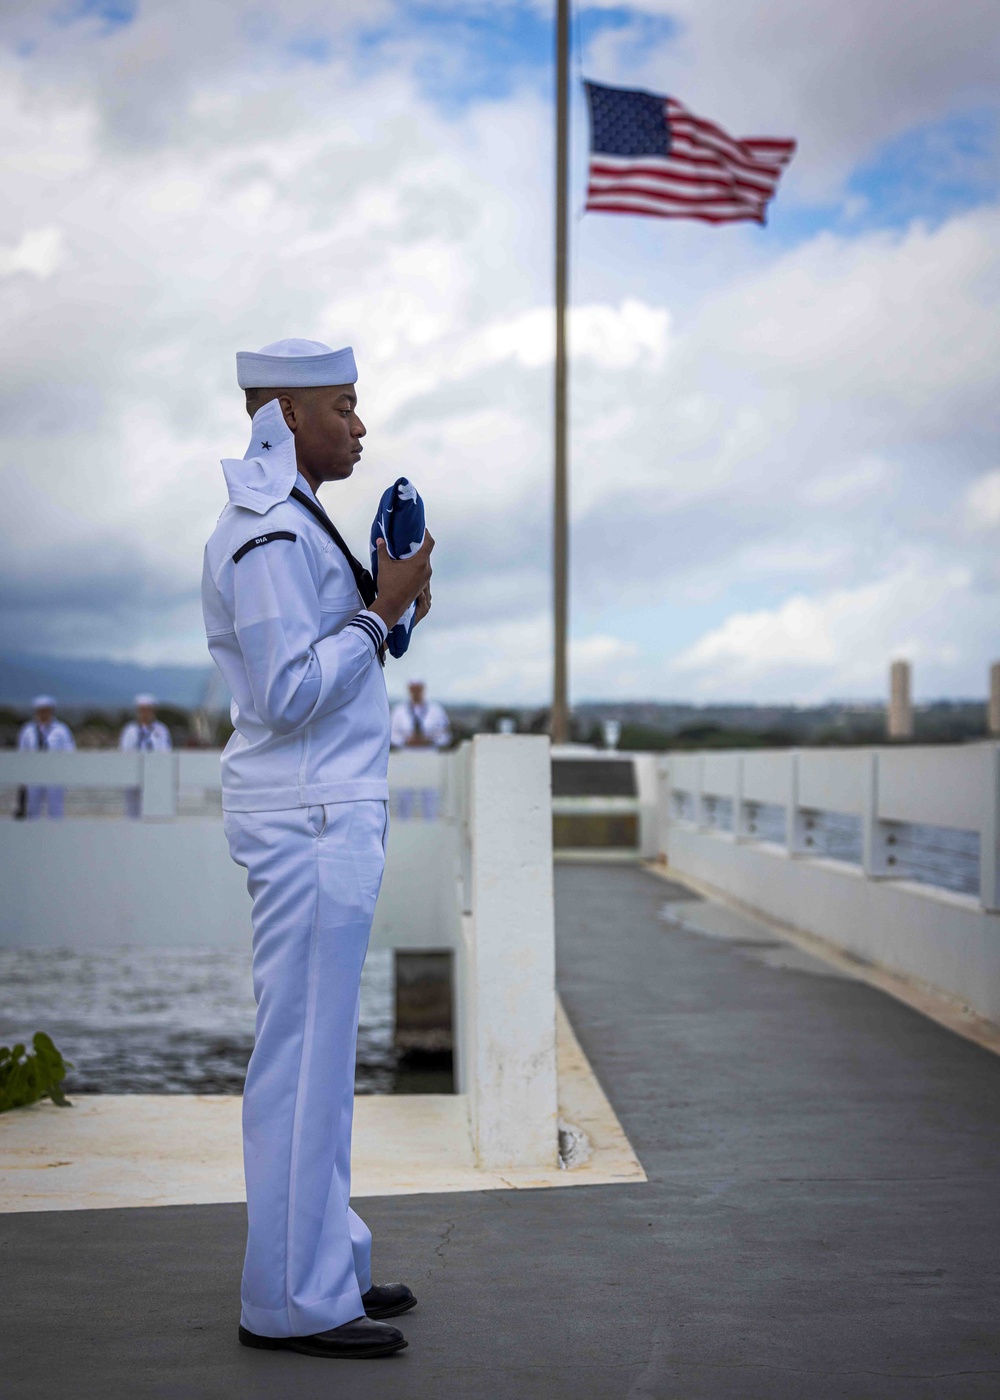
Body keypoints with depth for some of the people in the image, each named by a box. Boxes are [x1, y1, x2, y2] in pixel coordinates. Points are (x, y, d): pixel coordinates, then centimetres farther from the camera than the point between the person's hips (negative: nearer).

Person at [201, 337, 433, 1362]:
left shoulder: (291, 521, 18)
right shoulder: (266, 534, -15)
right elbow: (289, 693, -21)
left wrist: (387, 596, 8)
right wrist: (383, 609, -14)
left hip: (328, 813, 11)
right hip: (309, 820, -11)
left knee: (317, 1051, 15)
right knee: (303, 1057, -5)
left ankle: (326, 1266, 26)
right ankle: (292, 1301, 4)